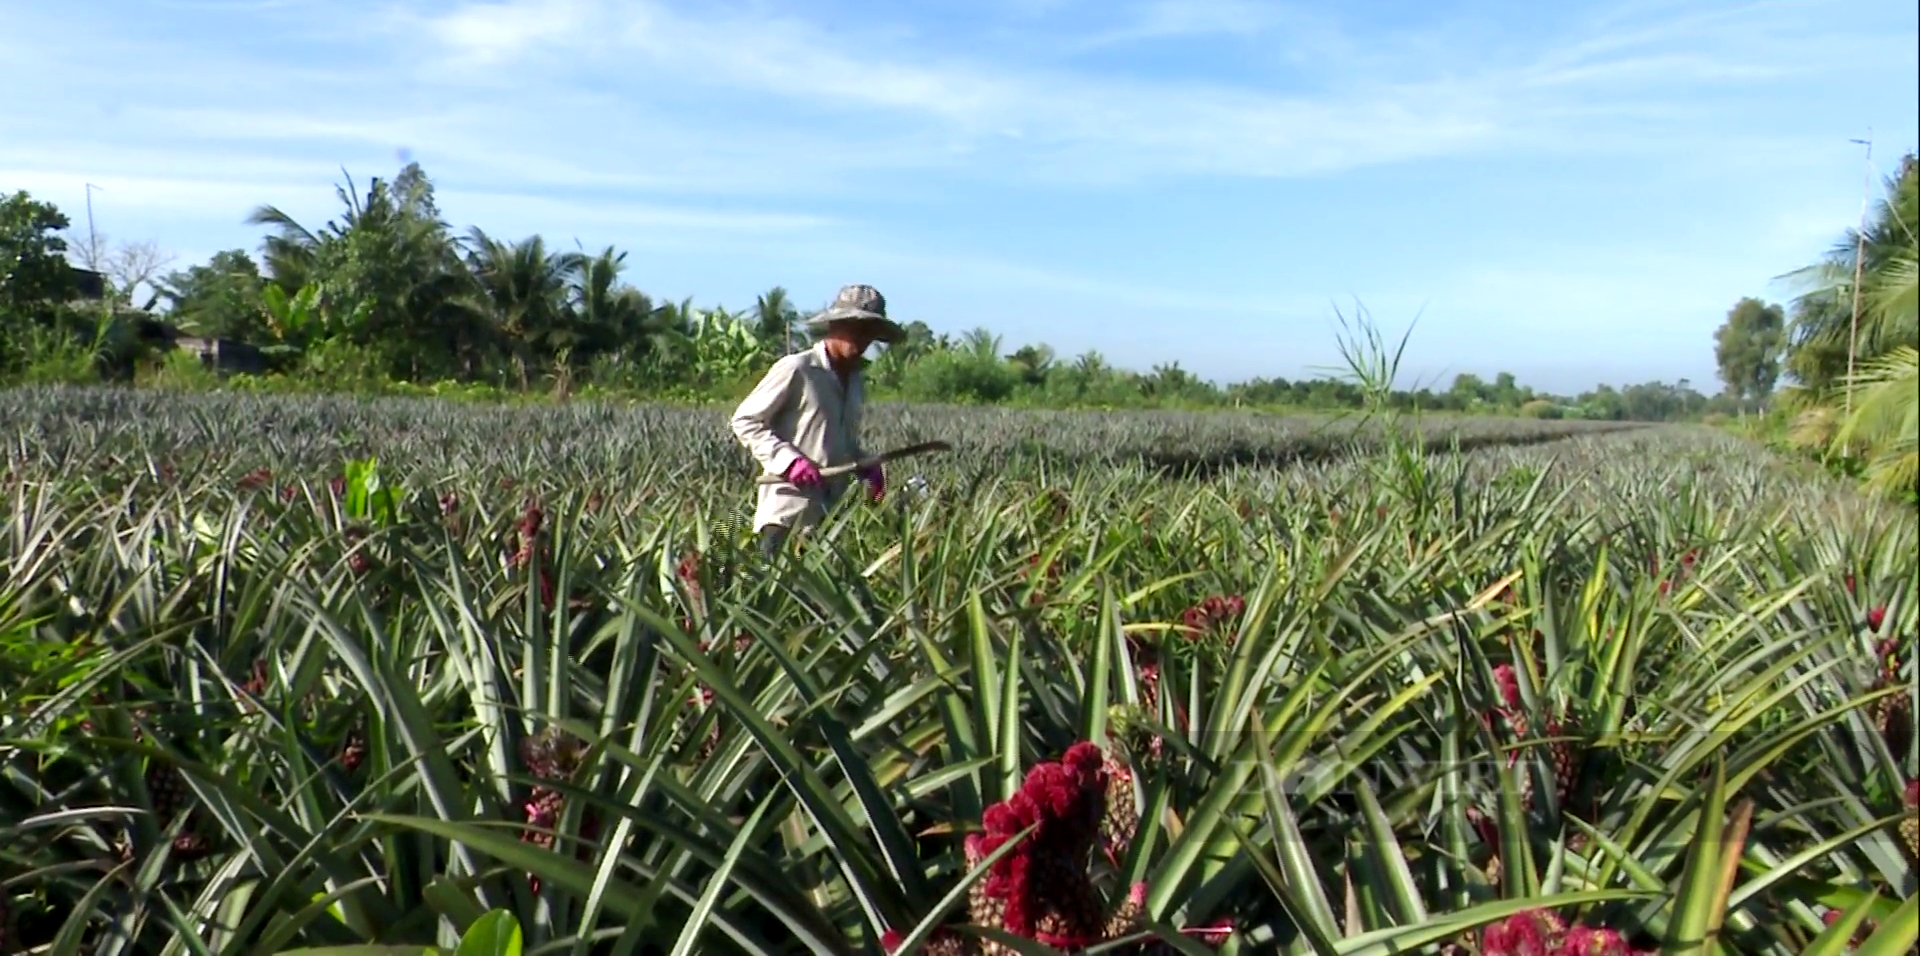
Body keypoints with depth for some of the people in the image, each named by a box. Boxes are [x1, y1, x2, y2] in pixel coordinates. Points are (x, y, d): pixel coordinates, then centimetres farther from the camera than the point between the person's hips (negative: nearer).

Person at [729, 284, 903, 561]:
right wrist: (788, 460, -18)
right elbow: (744, 421, -7)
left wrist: (866, 465, 7)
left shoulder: (856, 382, 14)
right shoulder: (795, 369, -8)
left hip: (831, 515, 7)